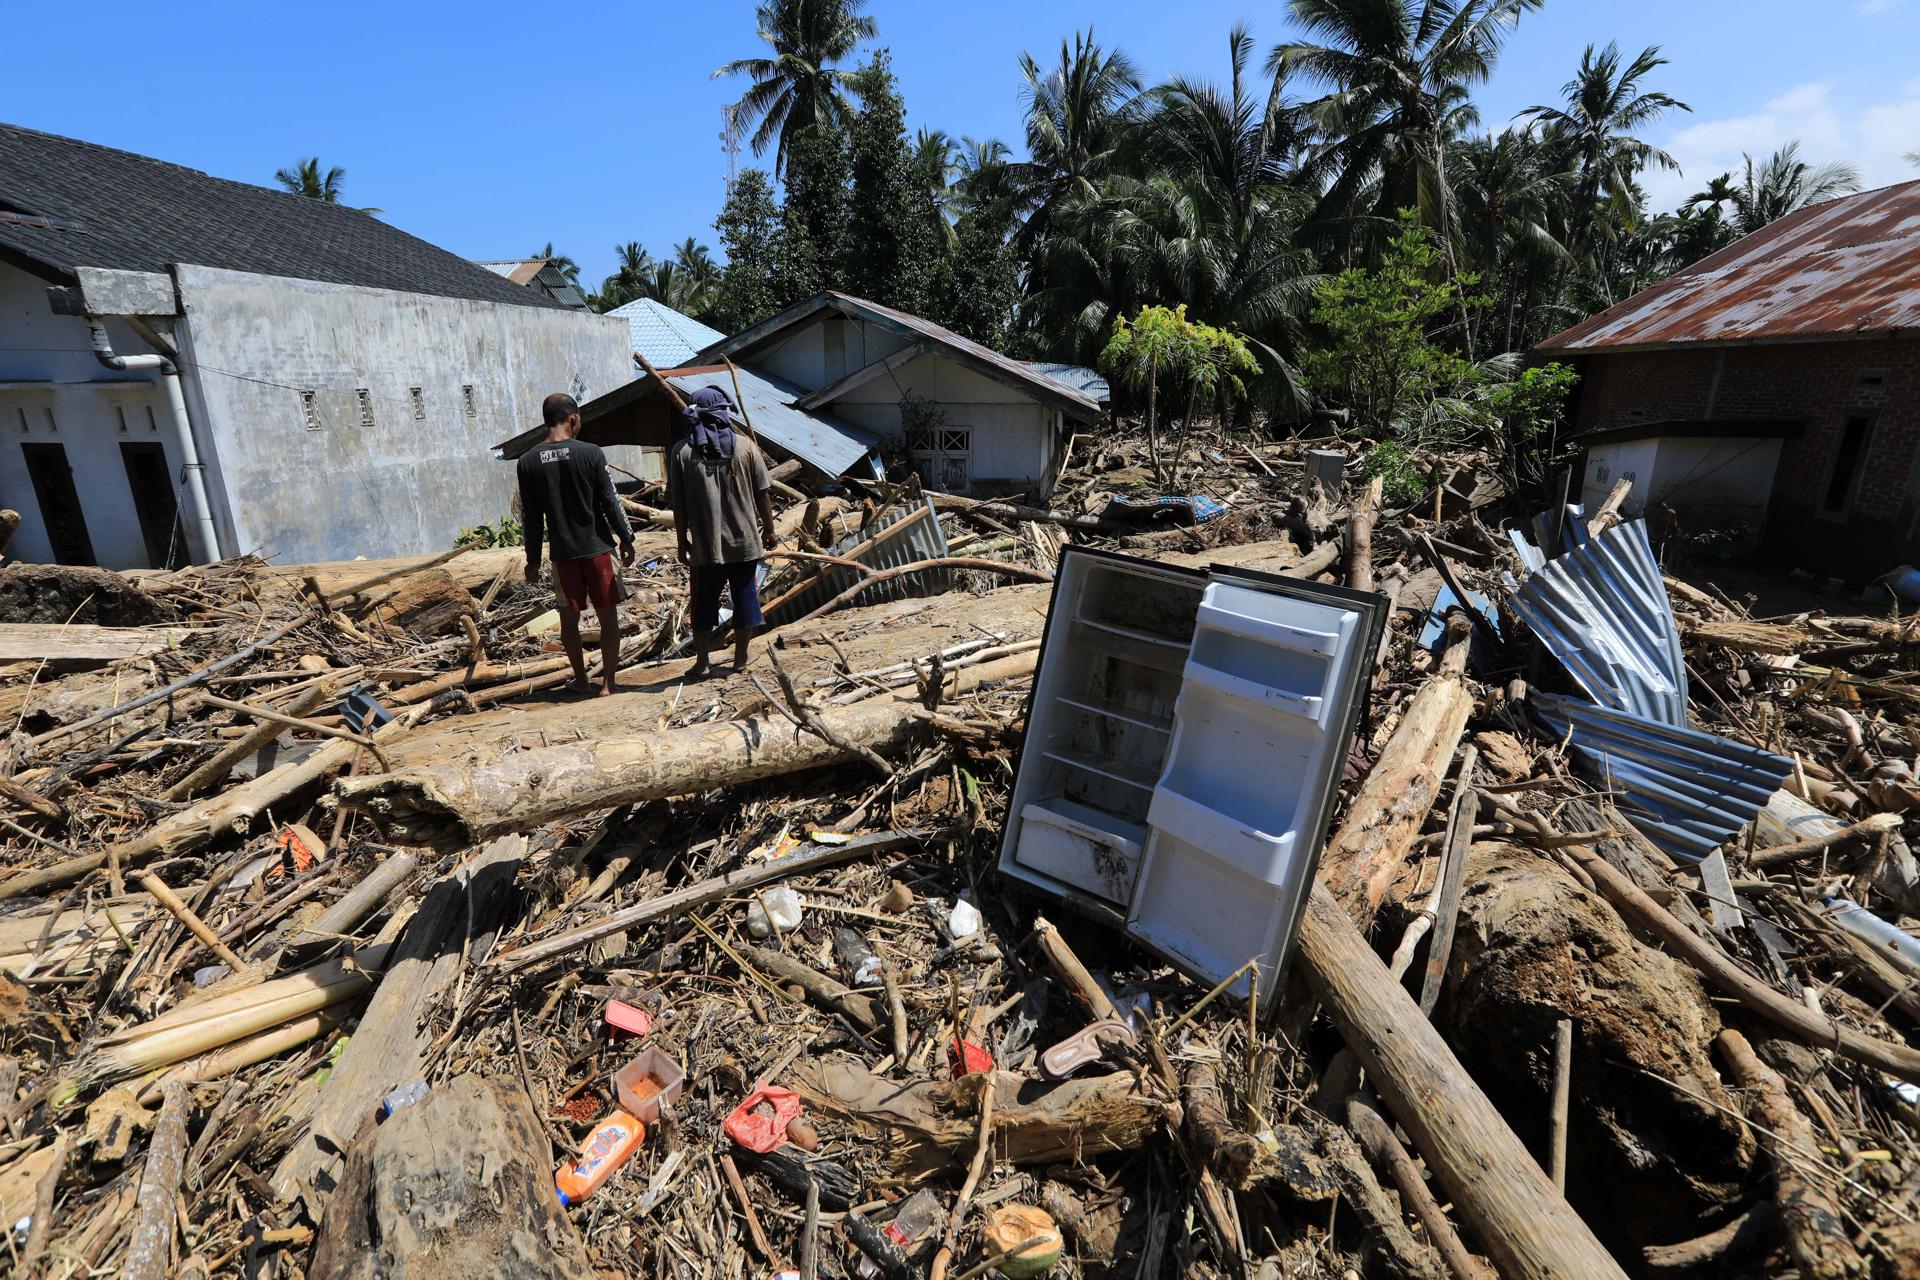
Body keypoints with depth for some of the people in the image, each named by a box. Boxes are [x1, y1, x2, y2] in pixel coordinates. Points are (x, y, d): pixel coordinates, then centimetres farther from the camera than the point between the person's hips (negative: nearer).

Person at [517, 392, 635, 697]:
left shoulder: (528, 462, -1)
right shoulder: (590, 453, -9)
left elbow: (530, 517, 3)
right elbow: (611, 502, -7)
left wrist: (533, 559, 10)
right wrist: (627, 540, 4)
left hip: (563, 553, 2)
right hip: (598, 548, -2)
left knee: (569, 618, 14)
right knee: (607, 616, 7)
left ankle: (581, 680, 24)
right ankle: (608, 681, 10)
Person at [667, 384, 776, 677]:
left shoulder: (682, 451, -4)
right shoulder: (744, 445, -3)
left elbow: (678, 504, -4)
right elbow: (763, 493, -2)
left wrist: (682, 541, 6)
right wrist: (769, 530, 8)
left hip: (706, 545, 0)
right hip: (745, 541, 0)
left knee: (704, 603, 11)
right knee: (745, 598, 12)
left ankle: (701, 662, 17)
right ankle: (740, 658, 20)